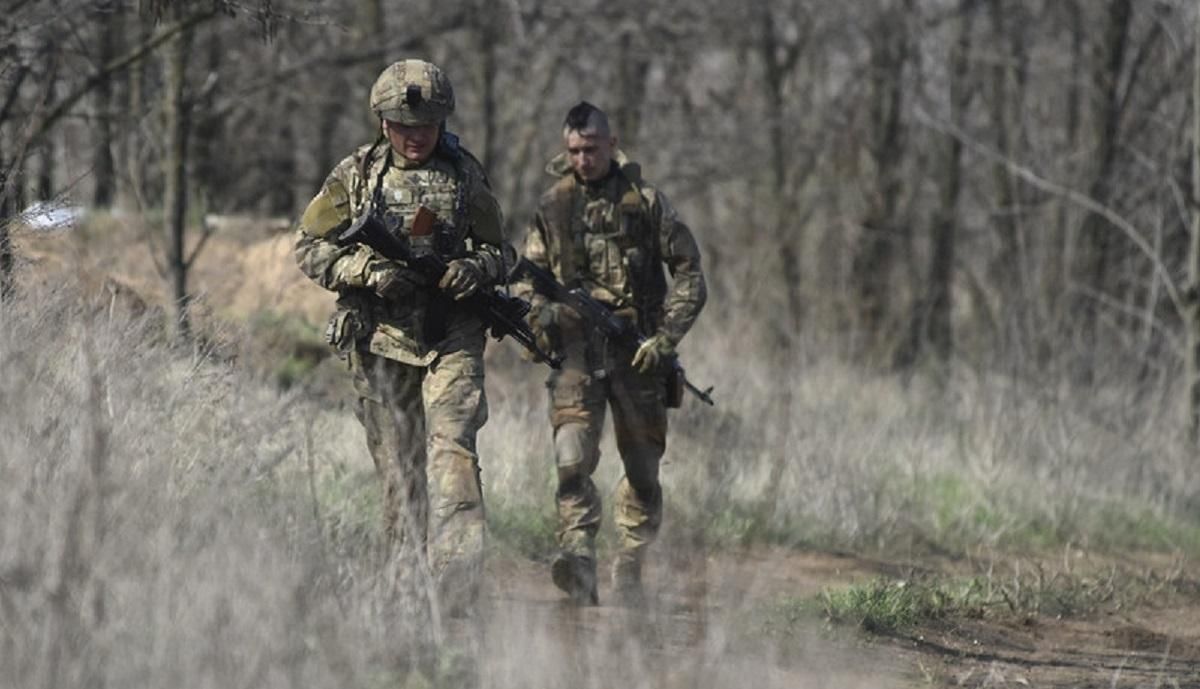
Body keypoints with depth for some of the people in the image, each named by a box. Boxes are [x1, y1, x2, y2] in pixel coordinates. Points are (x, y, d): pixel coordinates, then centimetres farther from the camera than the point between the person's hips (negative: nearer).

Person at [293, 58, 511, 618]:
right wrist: (367, 271, -12)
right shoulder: (356, 175, 4)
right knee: (397, 466, 6)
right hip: (379, 338, 1)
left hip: (451, 338, -1)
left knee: (452, 449, -18)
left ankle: (457, 585, -25)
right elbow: (309, 249, 5)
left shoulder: (465, 176, 6)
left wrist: (475, 268, -11)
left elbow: (500, 252, 12)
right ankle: (409, 585, 17)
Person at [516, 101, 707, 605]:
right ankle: (579, 557, -29)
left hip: (636, 351, 0)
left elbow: (690, 275, 4)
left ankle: (629, 568, 19)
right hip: (575, 348, 0)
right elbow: (528, 276, 16)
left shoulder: (647, 203, 4)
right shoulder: (552, 207, 10)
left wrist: (666, 337, -8)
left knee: (643, 470, 5)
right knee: (572, 455, -20)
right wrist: (537, 311, -7)